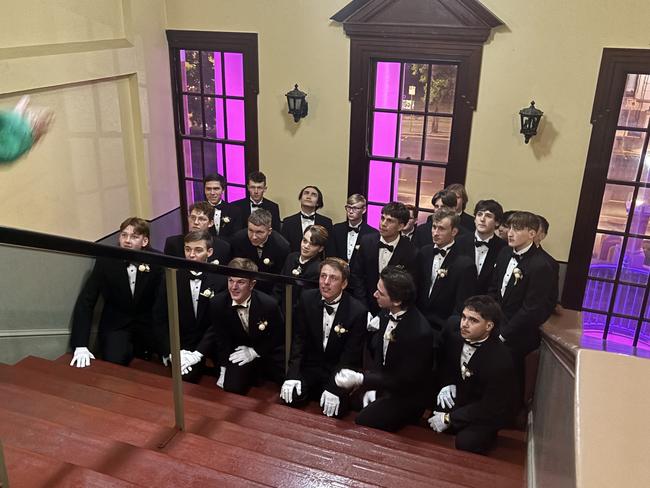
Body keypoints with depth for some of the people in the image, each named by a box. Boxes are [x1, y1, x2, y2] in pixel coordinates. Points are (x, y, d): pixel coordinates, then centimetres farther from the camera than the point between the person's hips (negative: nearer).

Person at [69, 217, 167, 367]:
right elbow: (85, 302, -12)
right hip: (115, 325, -2)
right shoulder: (105, 261, -12)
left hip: (148, 324, 2)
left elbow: (163, 303, -15)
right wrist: (80, 346, -21)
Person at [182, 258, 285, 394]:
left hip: (269, 351, -2)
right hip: (239, 350, 2)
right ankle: (254, 374, 15)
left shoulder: (269, 304, -26)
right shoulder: (218, 303, -18)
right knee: (231, 387, -18)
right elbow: (221, 337, -3)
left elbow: (279, 336, -9)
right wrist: (223, 369, -3)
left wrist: (254, 352, -13)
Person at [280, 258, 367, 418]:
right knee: (290, 397, -19)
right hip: (311, 365, 3)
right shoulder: (307, 299, -7)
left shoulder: (358, 311, -18)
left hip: (340, 370, -2)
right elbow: (299, 339, -4)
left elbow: (351, 356, -14)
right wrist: (293, 375, -15)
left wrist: (334, 388, -23)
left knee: (334, 408, -24)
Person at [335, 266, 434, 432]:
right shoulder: (386, 313, -8)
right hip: (381, 384, 7)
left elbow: (404, 381, -22)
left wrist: (361, 380, -26)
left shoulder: (420, 333, -30)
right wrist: (371, 385, -6)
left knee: (361, 425, -19)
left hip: (406, 395, -7)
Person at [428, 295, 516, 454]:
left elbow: (490, 408, -25)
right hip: (460, 396, 6)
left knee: (465, 442, -28)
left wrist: (449, 418, -22)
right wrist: (447, 384, -8)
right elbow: (445, 361, 11)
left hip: (489, 414, -6)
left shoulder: (500, 359, -31)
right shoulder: (454, 336, -14)